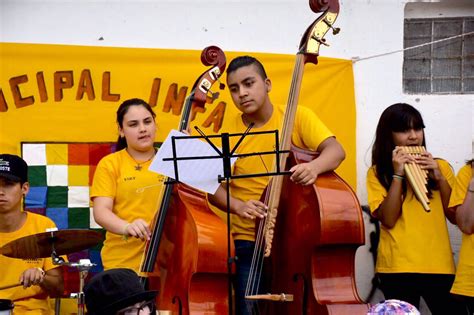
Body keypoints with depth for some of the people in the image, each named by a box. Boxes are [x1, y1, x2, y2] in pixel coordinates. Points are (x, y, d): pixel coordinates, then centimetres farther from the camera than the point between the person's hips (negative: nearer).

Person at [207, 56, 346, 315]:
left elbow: (335, 150, -15)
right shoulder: (229, 132, -2)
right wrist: (238, 206, -22)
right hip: (249, 243, 0)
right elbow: (213, 186, -2)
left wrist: (315, 166, -36)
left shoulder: (297, 116, -3)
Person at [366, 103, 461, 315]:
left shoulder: (440, 167, 10)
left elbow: (455, 216, 4)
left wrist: (439, 177, -7)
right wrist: (398, 174, -13)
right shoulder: (377, 172, 1)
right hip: (397, 266, -2)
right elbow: (388, 220, -9)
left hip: (439, 264, 2)